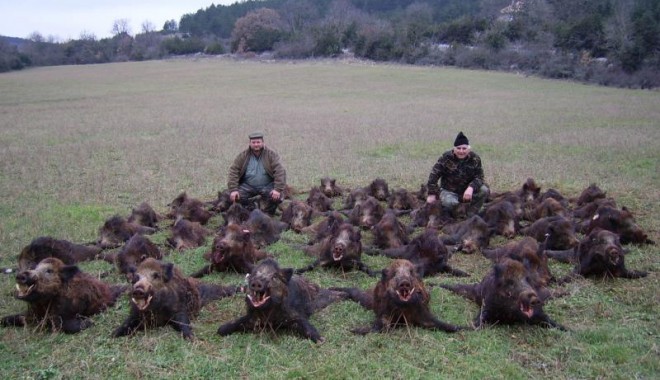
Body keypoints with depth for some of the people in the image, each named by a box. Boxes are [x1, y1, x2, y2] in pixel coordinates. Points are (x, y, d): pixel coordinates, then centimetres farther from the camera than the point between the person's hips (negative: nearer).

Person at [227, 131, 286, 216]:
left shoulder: (271, 154, -7)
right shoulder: (243, 156, -2)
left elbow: (280, 172, -15)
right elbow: (233, 171, -7)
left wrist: (278, 189, -27)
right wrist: (233, 190, -20)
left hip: (267, 186, -1)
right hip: (247, 186, 1)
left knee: (276, 197, -29)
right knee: (235, 197, -23)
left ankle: (268, 214, 3)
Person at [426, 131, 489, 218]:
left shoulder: (475, 158, -10)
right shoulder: (446, 157, -15)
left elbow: (479, 177, -12)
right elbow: (434, 175, -11)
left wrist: (471, 188, -33)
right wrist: (432, 194, -12)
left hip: (467, 191, 3)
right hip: (449, 191, -3)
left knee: (484, 190, -23)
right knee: (450, 203, -37)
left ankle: (470, 215, -8)